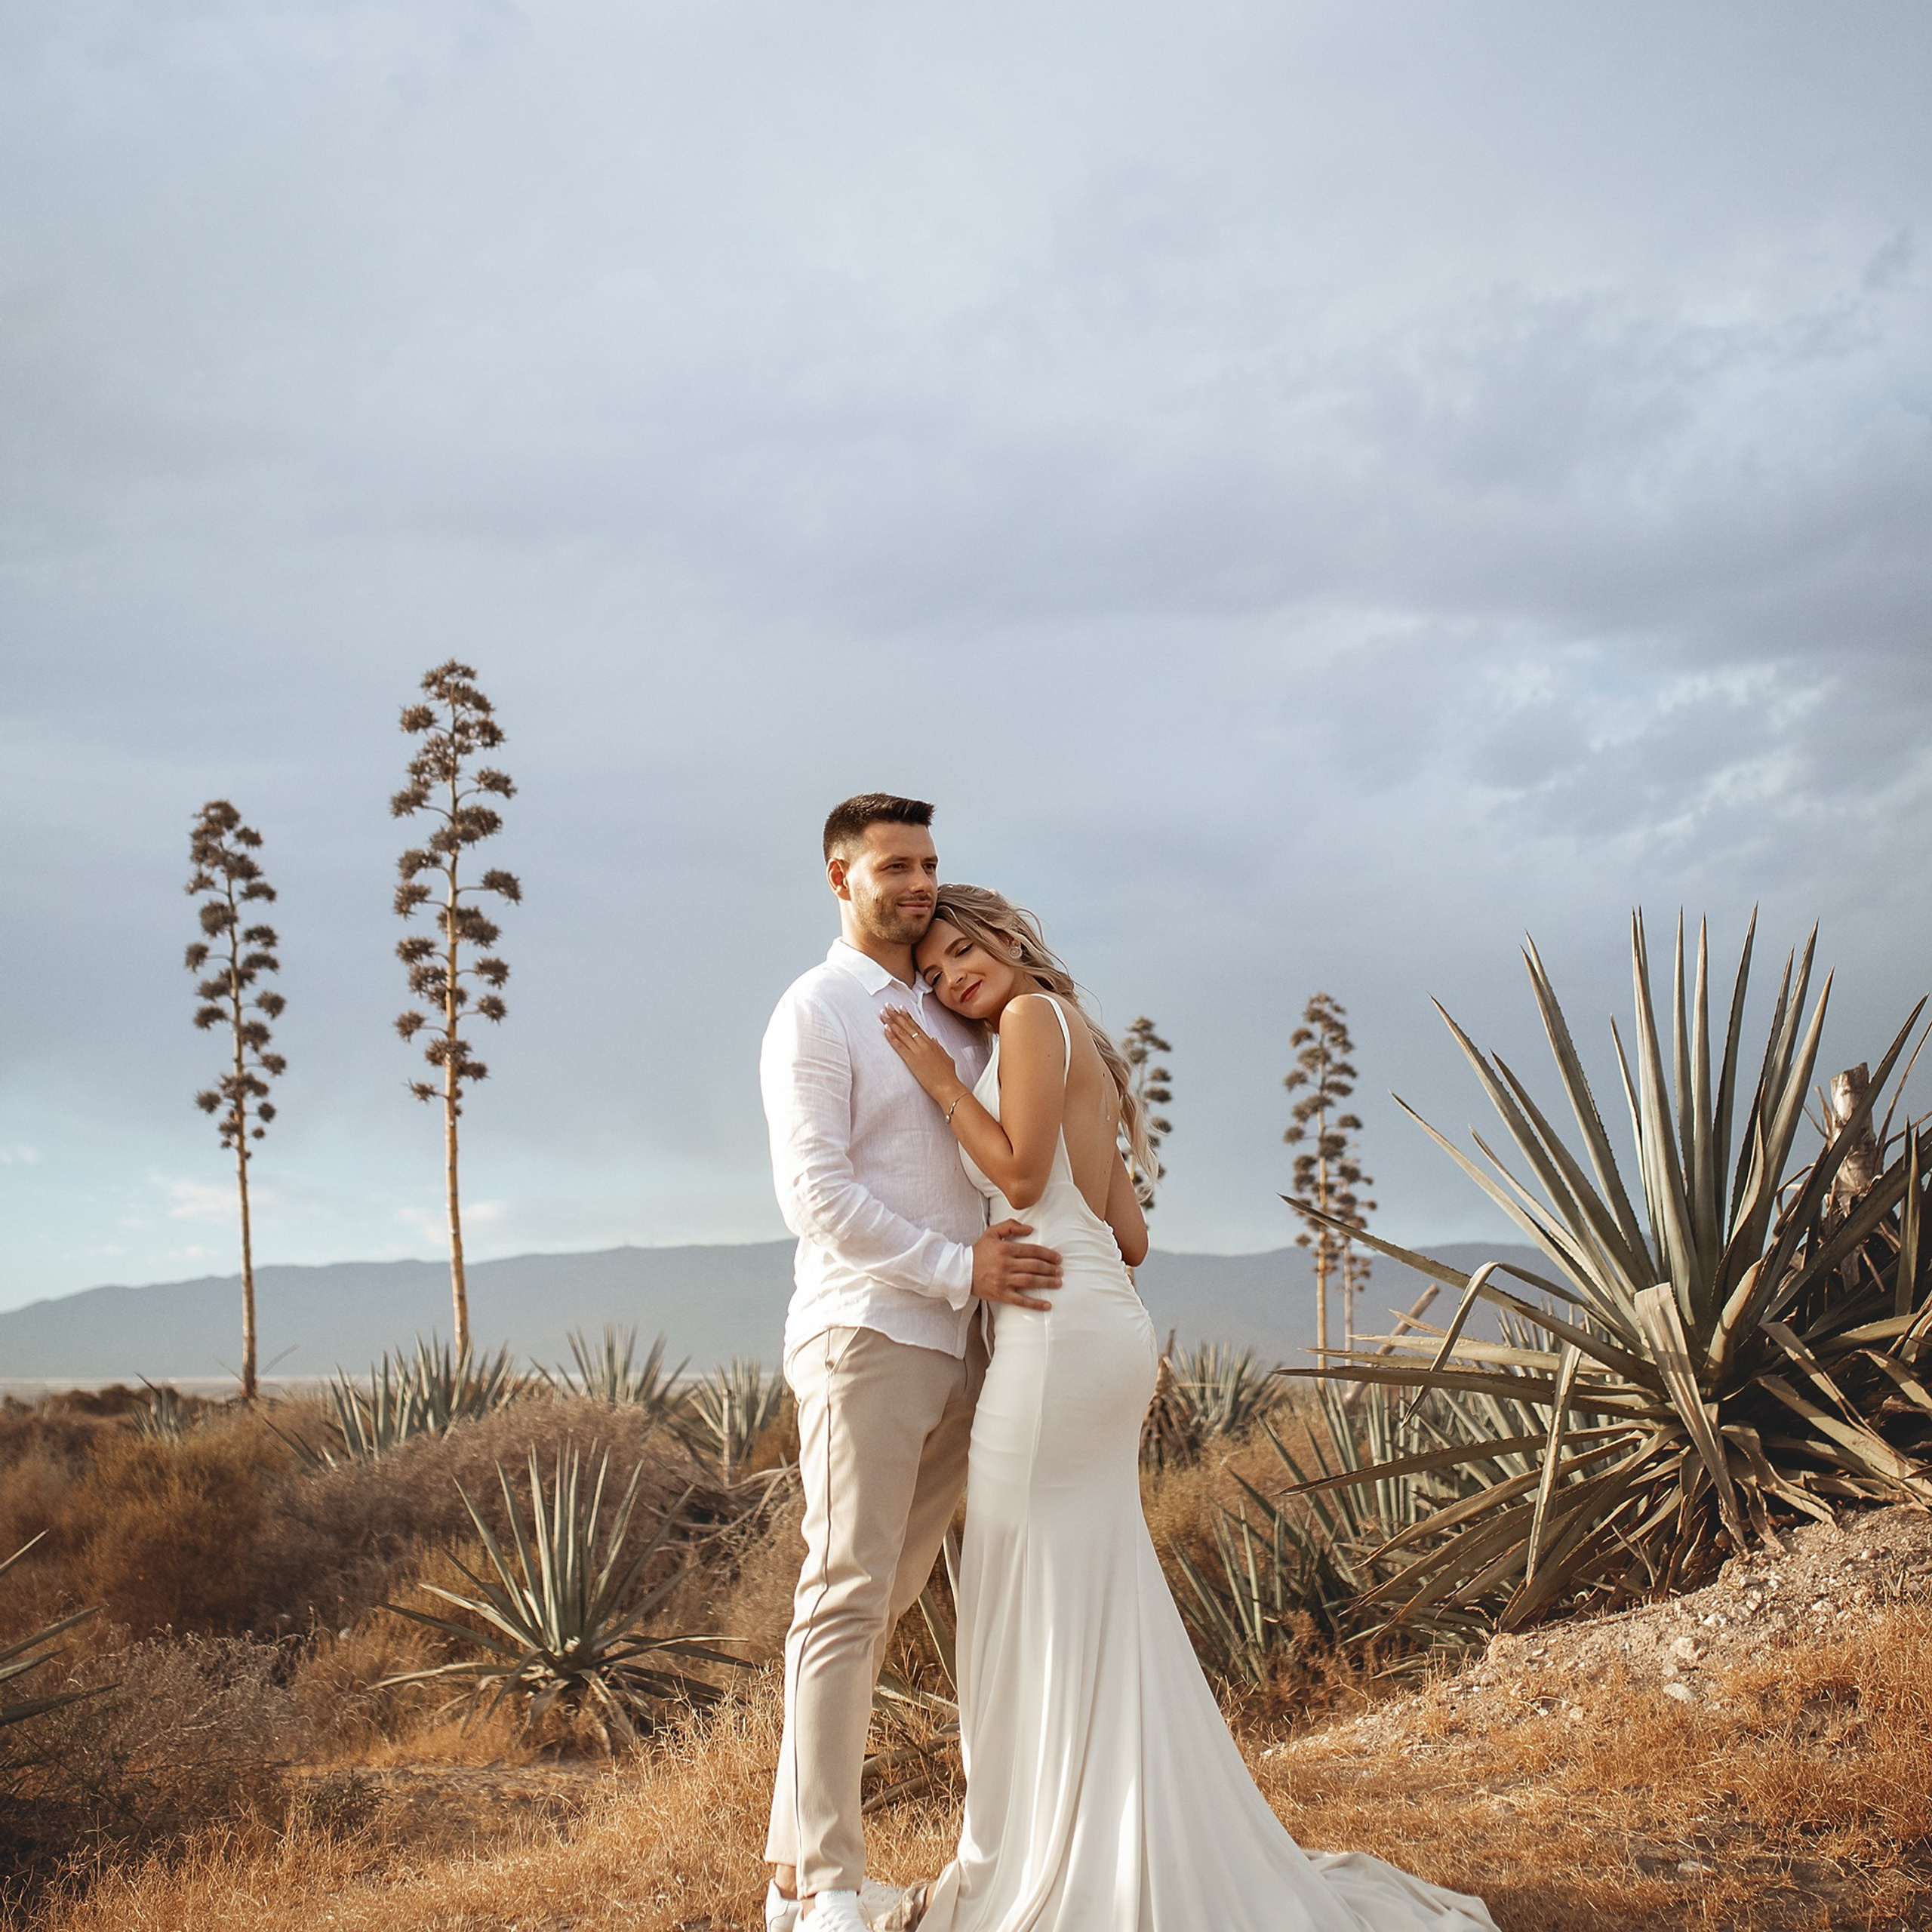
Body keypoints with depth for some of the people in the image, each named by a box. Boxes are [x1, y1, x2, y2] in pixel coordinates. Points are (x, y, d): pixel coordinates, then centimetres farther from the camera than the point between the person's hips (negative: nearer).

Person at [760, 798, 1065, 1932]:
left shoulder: (955, 1018, 20)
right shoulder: (815, 1012, -2)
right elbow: (815, 1193, -12)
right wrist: (957, 1266, -16)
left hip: (958, 1349, 7)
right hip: (865, 1338, -7)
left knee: (886, 1602, 6)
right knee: (847, 1598, -9)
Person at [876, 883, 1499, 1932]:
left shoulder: (1034, 1015, -4)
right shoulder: (1082, 1056, 21)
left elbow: (1021, 1175, -12)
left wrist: (945, 1084, -3)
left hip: (1058, 1335, -9)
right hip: (1107, 1331, 9)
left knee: (1034, 1608, -3)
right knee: (1097, 1604, 12)